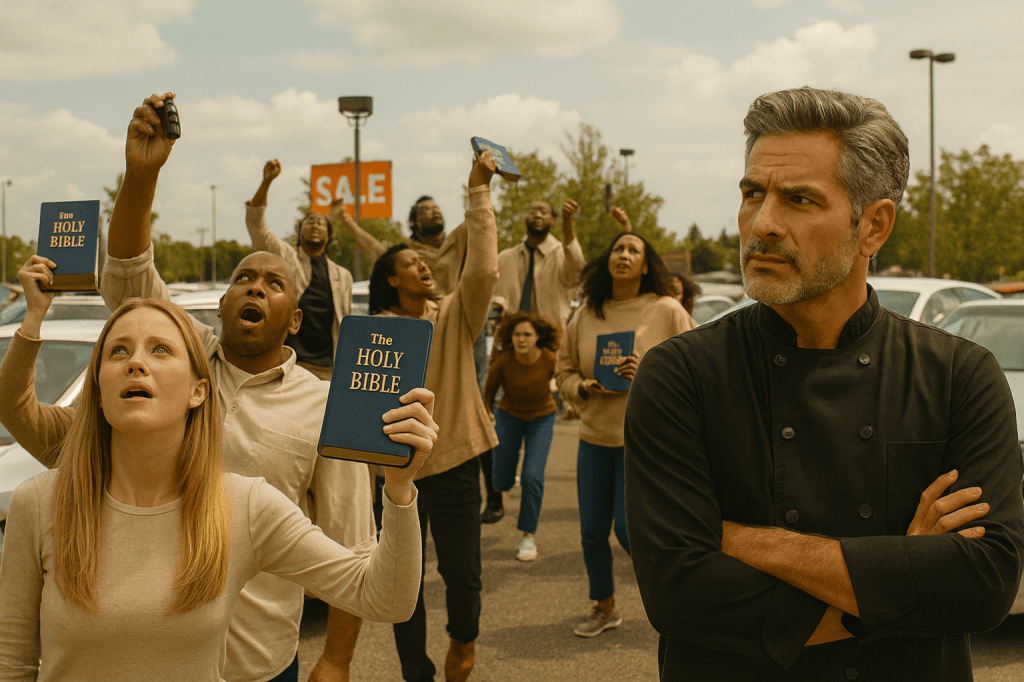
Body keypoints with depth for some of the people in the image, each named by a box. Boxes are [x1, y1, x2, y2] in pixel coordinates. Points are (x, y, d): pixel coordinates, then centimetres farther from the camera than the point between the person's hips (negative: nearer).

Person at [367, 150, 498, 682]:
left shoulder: (454, 315, 0)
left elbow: (483, 268, -17)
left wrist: (479, 192, -19)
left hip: (454, 462, 0)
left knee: (462, 572, 4)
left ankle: (462, 639, 36)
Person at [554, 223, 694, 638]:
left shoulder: (667, 311, -6)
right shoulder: (586, 315, 5)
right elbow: (564, 371, 12)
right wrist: (584, 388, -9)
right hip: (594, 436, 4)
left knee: (630, 529, -6)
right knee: (592, 530, 9)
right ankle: (604, 608, 30)